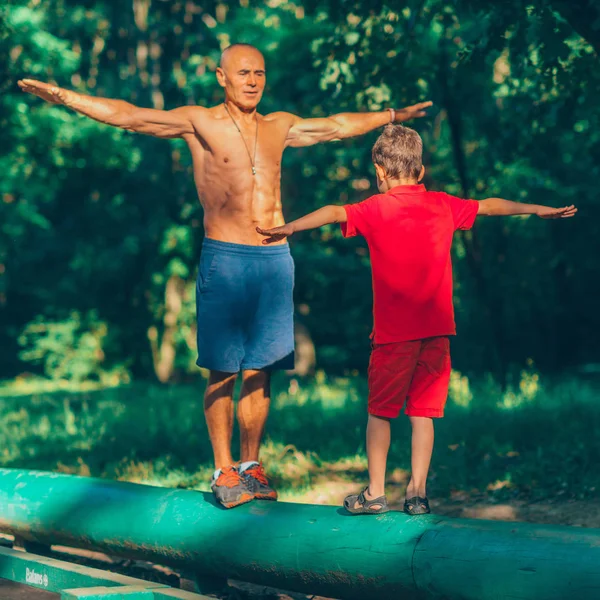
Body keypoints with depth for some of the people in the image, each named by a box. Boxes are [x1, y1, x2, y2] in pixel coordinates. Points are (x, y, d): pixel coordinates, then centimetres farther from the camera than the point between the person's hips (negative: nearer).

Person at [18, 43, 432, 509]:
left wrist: (391, 116, 35)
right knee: (223, 370, -1)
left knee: (259, 370, 6)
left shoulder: (279, 126, 14)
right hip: (225, 259, -4)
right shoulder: (200, 123, 2)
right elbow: (126, 116, -4)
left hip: (276, 260, 4)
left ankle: (251, 465, 15)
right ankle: (224, 471, 7)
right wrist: (64, 97, -11)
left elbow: (337, 126, 27)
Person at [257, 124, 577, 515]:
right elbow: (490, 206, 24)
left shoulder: (377, 209, -3)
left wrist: (291, 228, -26)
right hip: (436, 329, 3)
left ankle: (375, 493, 8)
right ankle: (418, 492, 9)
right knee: (423, 410, 9)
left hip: (394, 332, -3)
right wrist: (540, 210, 37)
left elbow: (334, 212, -19)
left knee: (380, 411, 7)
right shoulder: (443, 205, 10)